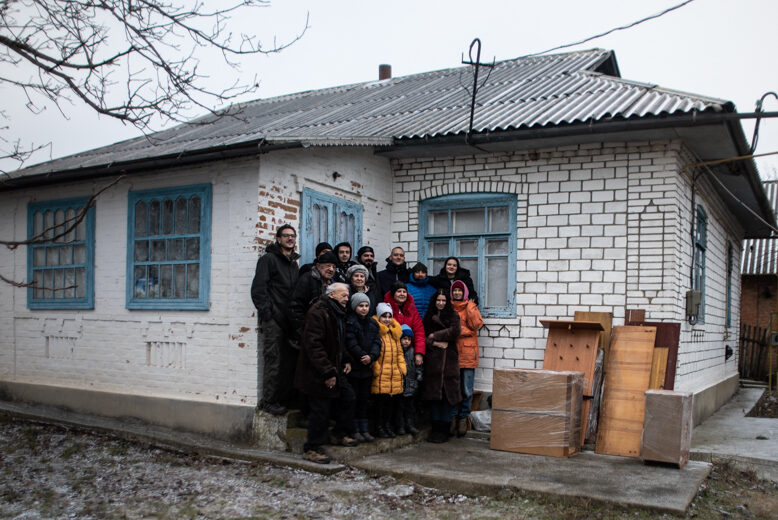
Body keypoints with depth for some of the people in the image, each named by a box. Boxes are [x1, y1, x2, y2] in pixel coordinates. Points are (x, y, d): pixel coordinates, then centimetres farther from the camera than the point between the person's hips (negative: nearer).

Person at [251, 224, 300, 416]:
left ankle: (285, 399, 16)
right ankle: (269, 401, 2)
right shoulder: (268, 259, -2)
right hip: (273, 320, -7)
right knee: (273, 360, -6)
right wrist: (266, 312, -15)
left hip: (290, 320, 7)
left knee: (290, 360, 8)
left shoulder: (294, 263, 20)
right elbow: (258, 289, -9)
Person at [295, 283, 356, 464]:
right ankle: (311, 449, 8)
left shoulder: (338, 313, 14)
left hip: (335, 368, 10)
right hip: (318, 373, -10)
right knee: (320, 409, -5)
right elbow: (313, 345, -26)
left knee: (348, 397, 16)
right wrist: (327, 372, -26)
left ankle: (340, 434, 33)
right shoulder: (318, 313, -20)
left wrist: (346, 360, 12)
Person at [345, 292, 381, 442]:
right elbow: (351, 344, -16)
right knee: (353, 399, -1)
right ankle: (355, 431, 6)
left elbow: (377, 342, 3)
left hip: (366, 368, 6)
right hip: (353, 367, -6)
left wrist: (371, 356, -13)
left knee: (363, 399, 12)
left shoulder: (373, 323, 12)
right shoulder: (349, 322, -9)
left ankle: (364, 430, 18)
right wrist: (362, 356, -16)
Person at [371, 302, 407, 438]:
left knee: (392, 400, 8)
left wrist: (402, 367, 10)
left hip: (395, 373, 6)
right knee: (382, 399, -5)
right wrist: (375, 369, -14)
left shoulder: (395, 333, 17)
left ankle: (388, 425, 19)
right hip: (380, 374, -6)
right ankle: (380, 427, 7)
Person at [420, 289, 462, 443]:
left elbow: (454, 331, -9)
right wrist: (435, 343, -9)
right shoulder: (428, 317, 14)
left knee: (447, 393, -4)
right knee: (434, 393, 1)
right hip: (433, 360, 3)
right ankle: (435, 428, 9)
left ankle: (444, 429, 2)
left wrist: (435, 335, -4)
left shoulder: (453, 315, 6)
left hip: (449, 360, -2)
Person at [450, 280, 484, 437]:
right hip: (452, 352, 1)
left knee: (467, 390, -1)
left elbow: (477, 324, -7)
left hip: (467, 353, -1)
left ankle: (463, 418, 10)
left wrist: (470, 308, -9)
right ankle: (454, 417, 12)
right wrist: (465, 330, -6)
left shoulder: (471, 306, 9)